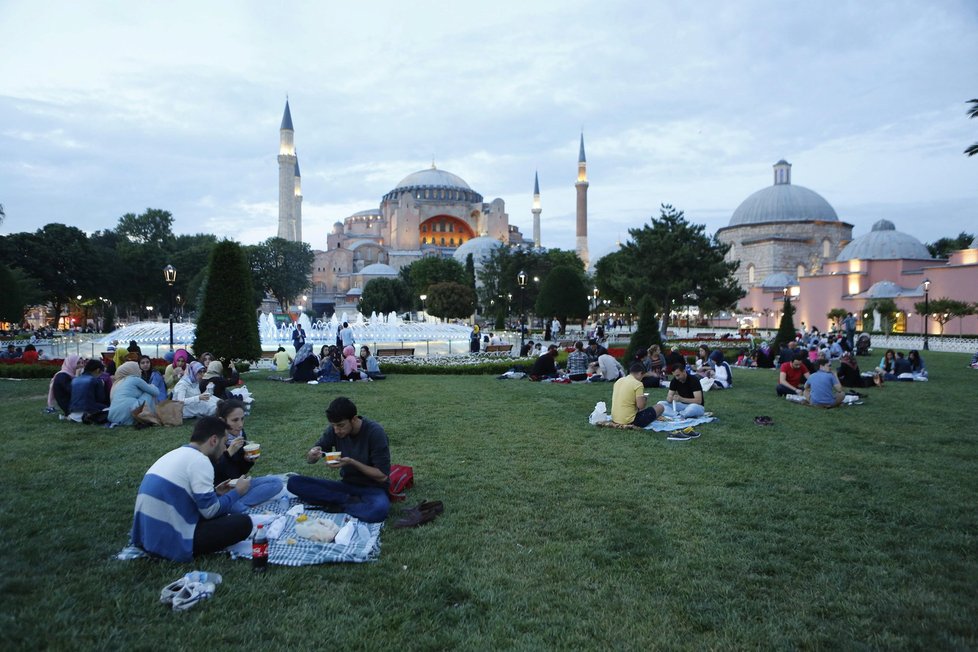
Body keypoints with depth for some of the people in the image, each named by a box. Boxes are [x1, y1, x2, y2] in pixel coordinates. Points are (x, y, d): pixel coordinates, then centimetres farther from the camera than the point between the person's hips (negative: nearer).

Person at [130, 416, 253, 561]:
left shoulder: (175, 454, 13)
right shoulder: (199, 460, -15)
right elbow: (210, 511, -14)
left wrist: (215, 493, 21)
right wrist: (237, 492, 1)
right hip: (172, 541, -9)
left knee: (221, 514, 25)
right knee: (243, 523, -8)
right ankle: (185, 550, -4)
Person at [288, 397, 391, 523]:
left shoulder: (375, 432, -20)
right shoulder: (334, 429, -6)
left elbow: (382, 476, -18)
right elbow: (309, 459, 2)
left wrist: (352, 462, -27)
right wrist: (312, 455, -22)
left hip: (372, 487, -5)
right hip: (347, 485, 5)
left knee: (379, 509, -41)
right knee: (294, 482, -14)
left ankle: (340, 504, -13)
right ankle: (350, 501, -15)